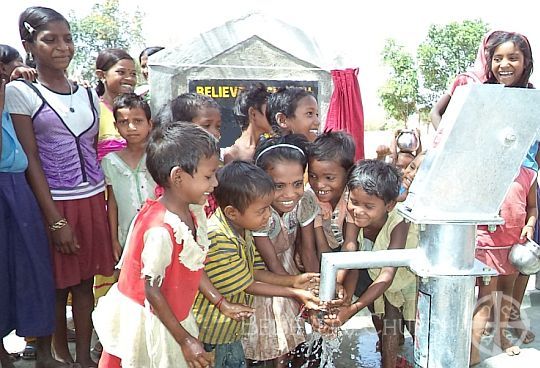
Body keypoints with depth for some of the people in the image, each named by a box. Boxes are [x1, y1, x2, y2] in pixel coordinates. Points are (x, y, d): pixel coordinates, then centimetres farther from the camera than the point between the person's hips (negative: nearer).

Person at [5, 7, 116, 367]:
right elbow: (31, 160, -9)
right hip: (53, 202, -4)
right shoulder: (19, 92, -4)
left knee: (85, 282, 10)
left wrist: (106, 203, 6)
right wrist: (55, 219, -13)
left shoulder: (87, 94, 9)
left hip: (93, 200, 4)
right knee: (57, 286, 8)